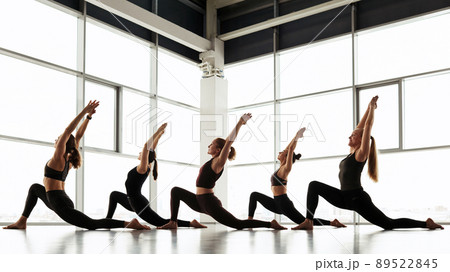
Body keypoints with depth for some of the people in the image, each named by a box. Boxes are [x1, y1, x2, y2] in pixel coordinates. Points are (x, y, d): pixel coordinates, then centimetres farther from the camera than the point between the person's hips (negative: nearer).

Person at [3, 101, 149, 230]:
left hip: (60, 204, -9)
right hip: (59, 199, 9)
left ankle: (128, 223, -21)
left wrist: (85, 112, -18)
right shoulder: (69, 160, 10)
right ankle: (22, 222, 28)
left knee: (92, 224, -12)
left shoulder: (59, 157, -10)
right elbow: (78, 135, 13)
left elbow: (68, 131, -17)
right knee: (35, 188, 29)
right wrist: (88, 116, 13)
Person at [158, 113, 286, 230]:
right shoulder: (214, 161, 13)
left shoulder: (218, 162, -12)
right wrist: (240, 123, 24)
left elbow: (229, 141, -18)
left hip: (209, 203, -9)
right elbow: (228, 140, 20)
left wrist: (240, 122, -15)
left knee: (238, 224, -4)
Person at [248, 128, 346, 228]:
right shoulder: (281, 167, 14)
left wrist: (297, 136, -8)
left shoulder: (285, 169, -9)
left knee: (304, 221, -4)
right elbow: (288, 148, 21)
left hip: (283, 203, -8)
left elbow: (290, 149, -14)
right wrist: (296, 137, 25)